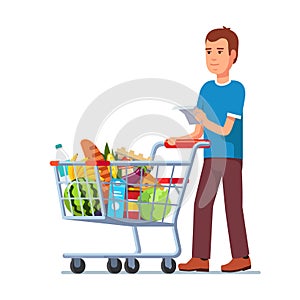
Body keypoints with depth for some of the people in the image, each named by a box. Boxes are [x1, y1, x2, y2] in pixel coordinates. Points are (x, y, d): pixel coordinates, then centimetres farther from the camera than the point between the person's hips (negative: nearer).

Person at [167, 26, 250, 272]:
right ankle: (200, 257, 6)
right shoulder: (206, 89, 9)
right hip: (211, 158, 6)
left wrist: (206, 121, -32)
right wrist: (178, 140, -6)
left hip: (231, 157, -6)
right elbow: (198, 134, 9)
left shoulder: (237, 90, -9)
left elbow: (226, 130, -16)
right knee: (202, 203, 2)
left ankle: (241, 256, 8)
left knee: (233, 205, -2)